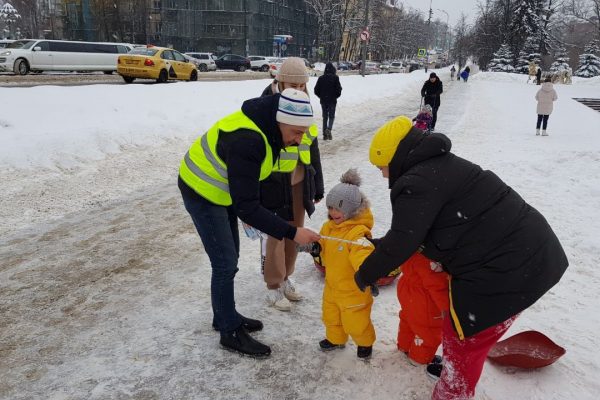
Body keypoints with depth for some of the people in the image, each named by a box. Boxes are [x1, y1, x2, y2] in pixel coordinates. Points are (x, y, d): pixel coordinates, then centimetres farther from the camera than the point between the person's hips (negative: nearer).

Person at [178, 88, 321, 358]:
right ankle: (230, 332, 13)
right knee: (225, 264, -4)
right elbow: (246, 206, -36)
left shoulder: (267, 127, -8)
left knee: (229, 258, 16)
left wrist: (250, 211, 14)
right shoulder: (246, 141, -37)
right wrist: (291, 233, -35)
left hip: (221, 189, 9)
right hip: (202, 192, -9)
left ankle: (225, 316, 34)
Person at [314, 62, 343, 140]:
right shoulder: (335, 78, -8)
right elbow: (338, 89, -10)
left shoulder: (321, 78, 0)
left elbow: (316, 90, 1)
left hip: (323, 101, 3)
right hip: (332, 100, -2)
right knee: (331, 116, 8)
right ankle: (329, 129, -19)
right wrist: (336, 96, 9)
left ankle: (325, 134, 10)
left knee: (325, 117, 12)